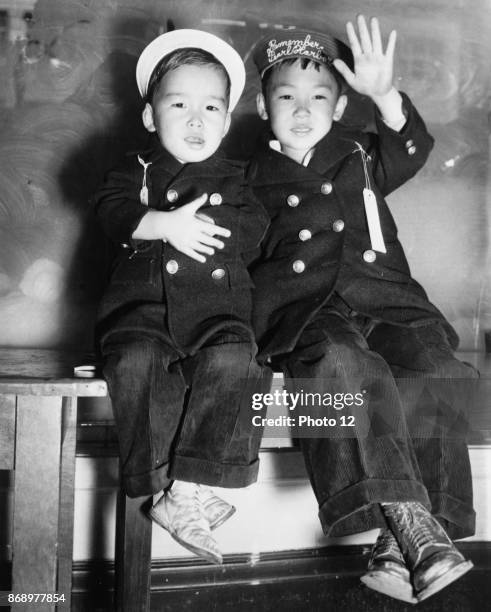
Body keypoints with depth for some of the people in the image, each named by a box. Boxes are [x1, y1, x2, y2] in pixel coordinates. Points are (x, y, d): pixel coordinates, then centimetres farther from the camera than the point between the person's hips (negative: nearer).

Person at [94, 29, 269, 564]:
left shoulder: (232, 179, 21)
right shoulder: (134, 171, 18)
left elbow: (251, 229, 2)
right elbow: (112, 212, -3)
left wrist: (193, 223, -8)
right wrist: (165, 225, -19)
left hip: (216, 307, 1)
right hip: (143, 304, 0)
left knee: (230, 359, -31)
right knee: (134, 360, -32)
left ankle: (188, 492, -28)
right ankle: (157, 485, -23)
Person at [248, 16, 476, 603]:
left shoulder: (360, 154, 21)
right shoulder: (256, 179, 20)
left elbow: (413, 147, 1)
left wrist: (384, 96, -16)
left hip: (381, 296, 2)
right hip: (305, 310, -2)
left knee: (429, 373, -28)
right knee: (348, 366, -36)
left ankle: (398, 546, -28)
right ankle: (416, 527, -39)